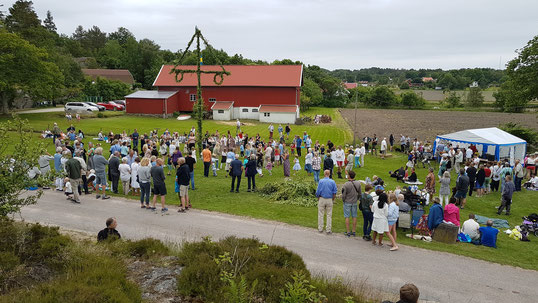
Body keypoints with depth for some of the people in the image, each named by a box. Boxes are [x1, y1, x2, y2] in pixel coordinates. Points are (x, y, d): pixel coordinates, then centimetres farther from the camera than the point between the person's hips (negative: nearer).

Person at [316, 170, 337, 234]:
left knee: (320, 214, 9)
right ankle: (328, 230, 9)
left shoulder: (321, 181, -9)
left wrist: (318, 198, 5)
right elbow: (335, 192, -2)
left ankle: (320, 229, 16)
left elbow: (318, 191, -9)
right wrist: (333, 199, 9)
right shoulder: (332, 182, -3)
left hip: (322, 199, -1)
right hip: (329, 200, 1)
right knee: (329, 215, 7)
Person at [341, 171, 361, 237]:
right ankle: (353, 231, 19)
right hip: (354, 203, 4)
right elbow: (359, 194, 3)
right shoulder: (358, 183, -6)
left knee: (347, 217, 5)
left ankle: (348, 232, 10)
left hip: (347, 202, -4)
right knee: (354, 217, 12)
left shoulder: (346, 185, -21)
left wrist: (343, 200, 5)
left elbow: (343, 195, -15)